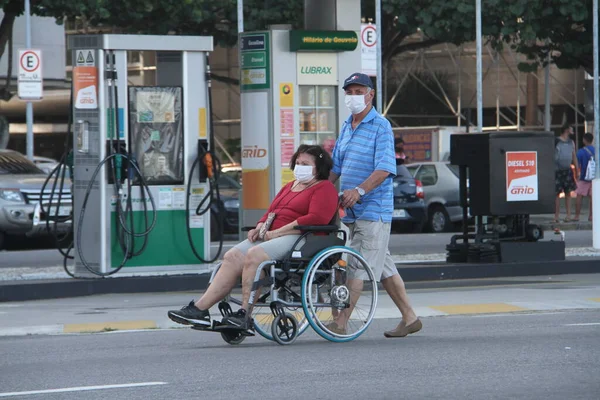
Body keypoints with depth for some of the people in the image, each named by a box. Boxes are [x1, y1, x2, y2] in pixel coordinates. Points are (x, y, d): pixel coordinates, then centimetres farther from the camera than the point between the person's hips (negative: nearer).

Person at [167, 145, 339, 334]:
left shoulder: (324, 188, 2)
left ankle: (245, 315, -33)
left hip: (298, 238, -8)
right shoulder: (290, 187, 31)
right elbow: (270, 212, 30)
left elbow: (316, 218, -14)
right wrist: (260, 228, 4)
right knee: (232, 256, -15)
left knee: (253, 255, -32)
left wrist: (276, 233, -15)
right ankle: (199, 309, -25)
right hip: (270, 236, 8)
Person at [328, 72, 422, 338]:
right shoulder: (346, 127, 15)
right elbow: (336, 166, 21)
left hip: (373, 209, -8)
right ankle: (409, 318, 19)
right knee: (383, 266, 12)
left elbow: (385, 168, -20)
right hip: (352, 210, 8)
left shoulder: (381, 127, -10)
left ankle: (341, 323, -13)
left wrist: (359, 190, -31)